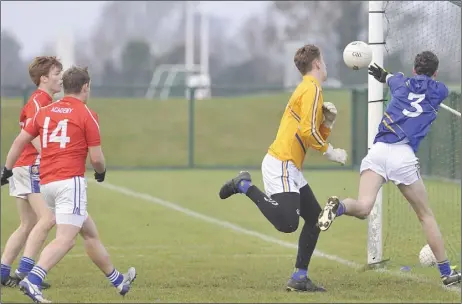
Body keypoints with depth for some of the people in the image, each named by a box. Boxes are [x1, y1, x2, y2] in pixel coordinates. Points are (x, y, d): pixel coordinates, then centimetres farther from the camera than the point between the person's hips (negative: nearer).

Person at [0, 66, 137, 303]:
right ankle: (32, 281, -32)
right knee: (65, 239, -14)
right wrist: (101, 172, 16)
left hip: (46, 183, 8)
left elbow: (20, 141, 9)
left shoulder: (45, 112, 13)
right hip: (70, 181, -7)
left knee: (90, 233, 19)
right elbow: (96, 157, -4)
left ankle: (117, 280, 30)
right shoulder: (87, 115, -3)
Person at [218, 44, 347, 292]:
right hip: (281, 164, -11)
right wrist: (329, 152, -10)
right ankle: (245, 186, -5)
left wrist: (328, 121, 6)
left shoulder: (309, 89, 21)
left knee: (315, 218, 9)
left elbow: (316, 134, 23)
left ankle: (299, 278, 9)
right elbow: (307, 132, -20)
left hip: (290, 169, 11)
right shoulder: (312, 89, -10)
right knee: (288, 223, -21)